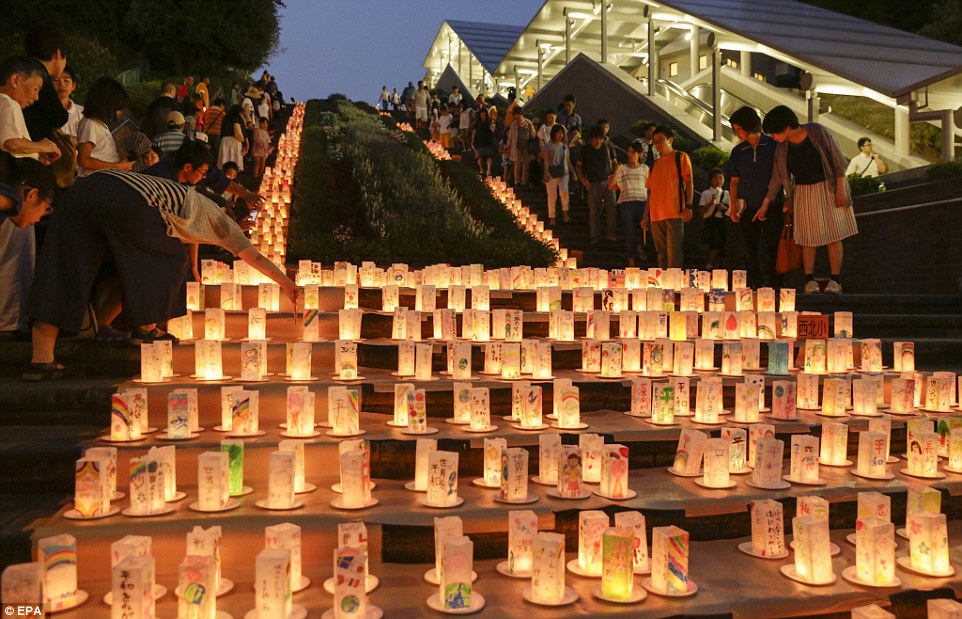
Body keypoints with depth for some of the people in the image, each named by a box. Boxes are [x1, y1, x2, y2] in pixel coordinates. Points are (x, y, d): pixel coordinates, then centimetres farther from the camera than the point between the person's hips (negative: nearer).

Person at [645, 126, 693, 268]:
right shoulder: (655, 163, 21)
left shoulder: (681, 157, 7)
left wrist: (688, 206, -11)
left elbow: (689, 182, 0)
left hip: (674, 212, -5)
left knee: (674, 250, -12)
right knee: (661, 252, 7)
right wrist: (646, 214, 15)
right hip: (656, 214, 5)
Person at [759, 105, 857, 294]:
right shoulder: (782, 148, -1)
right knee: (807, 237, 0)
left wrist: (841, 189, -13)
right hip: (804, 193, 3)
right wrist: (765, 204, 7)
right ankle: (810, 280, 3)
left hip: (828, 188, -3)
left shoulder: (818, 132, -12)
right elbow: (777, 178, 7)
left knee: (833, 235, -2)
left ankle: (835, 280, -1)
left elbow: (837, 160, -9)